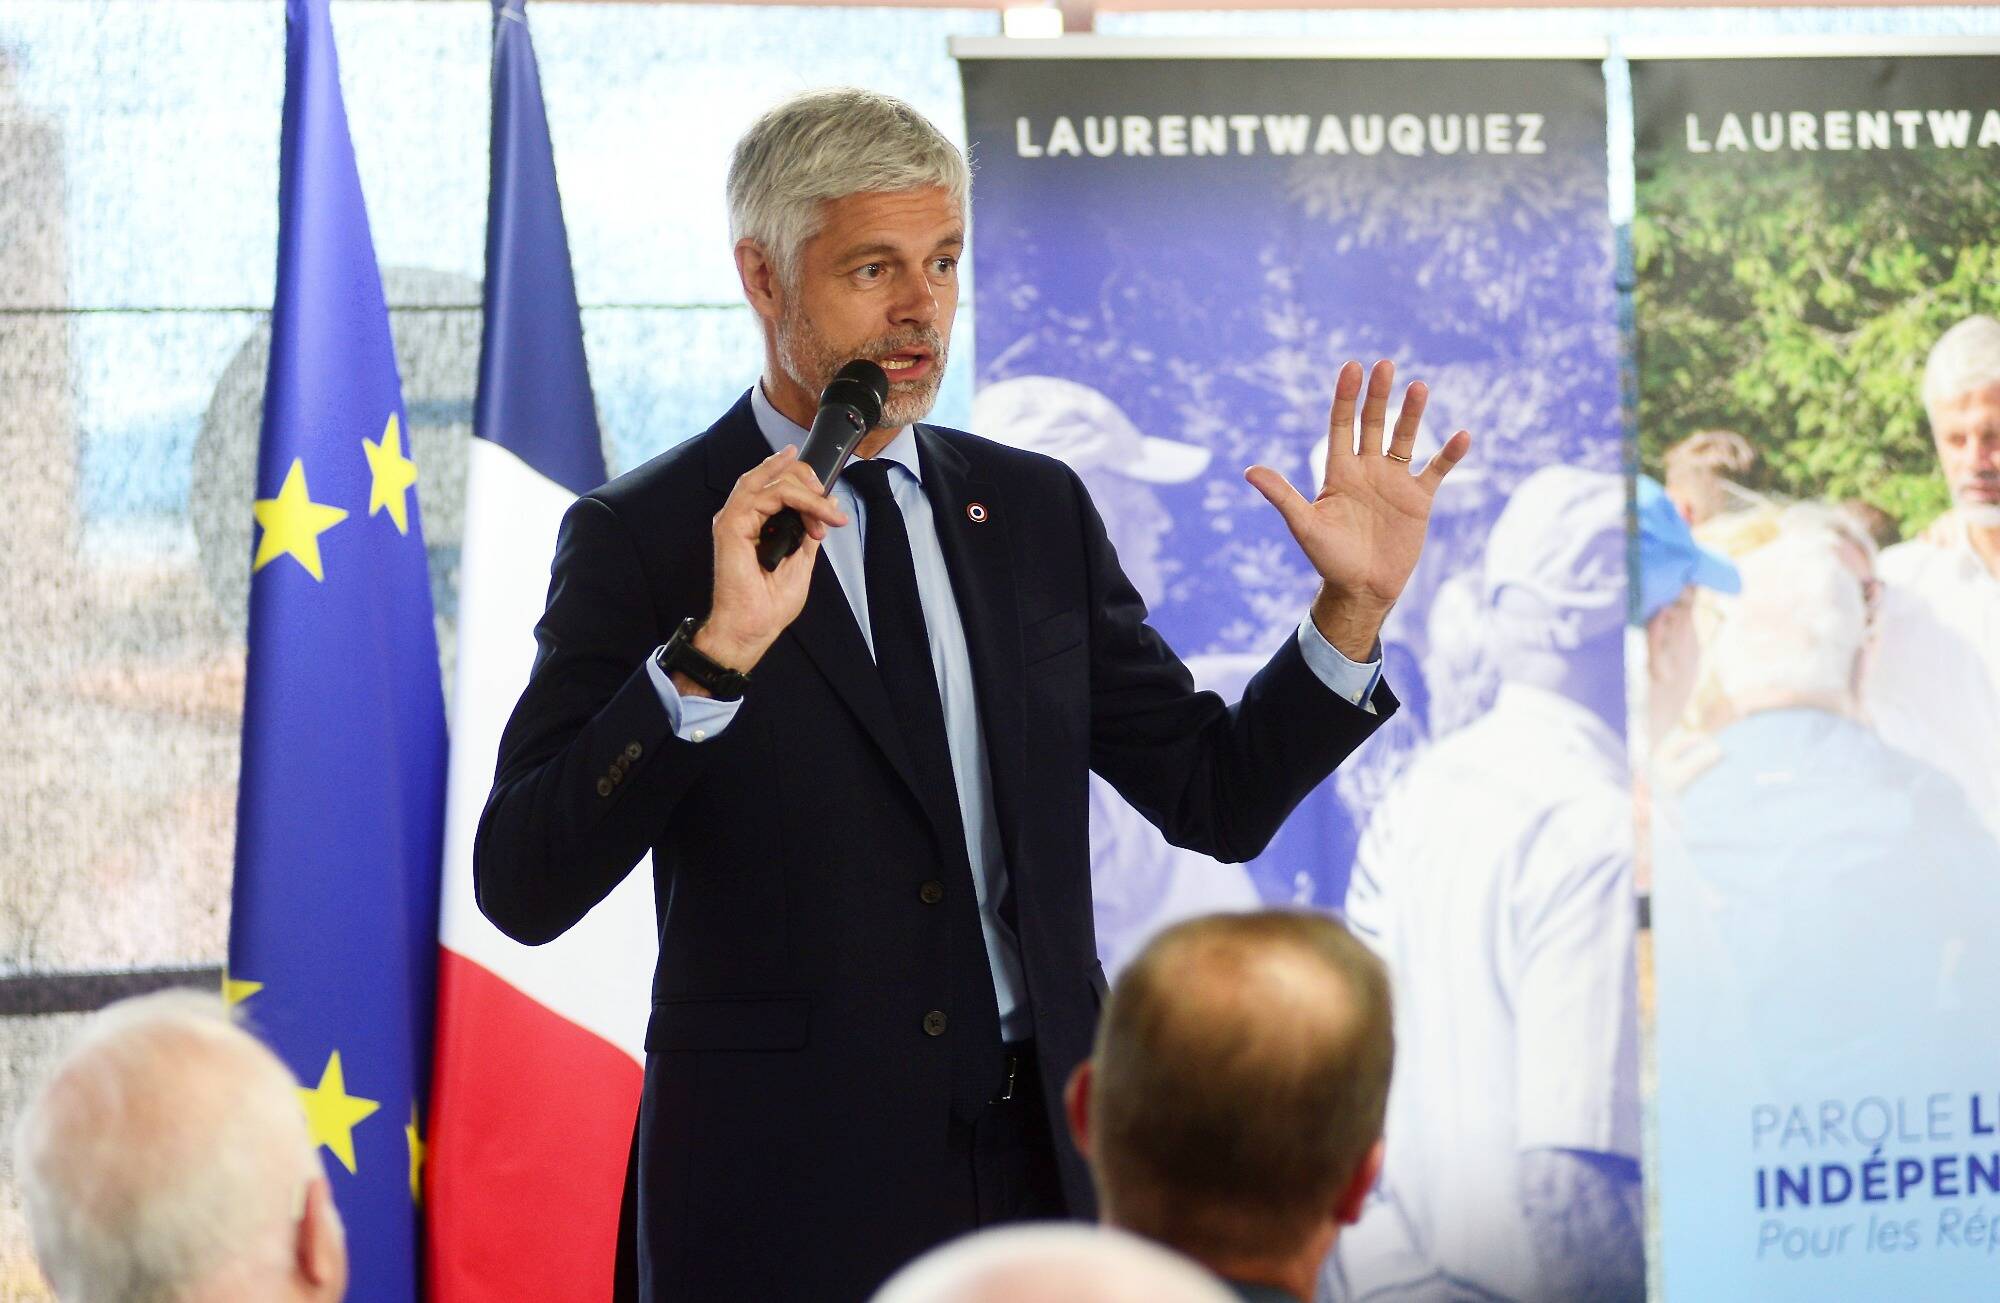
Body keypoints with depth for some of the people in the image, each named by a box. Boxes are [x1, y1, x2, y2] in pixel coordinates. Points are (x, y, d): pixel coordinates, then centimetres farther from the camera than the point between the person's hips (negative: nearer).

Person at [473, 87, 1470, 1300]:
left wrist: (1352, 608, -3)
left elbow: (1217, 799, 11)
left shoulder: (1040, 513, 10)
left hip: (1046, 1157, 4)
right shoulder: (639, 539, -4)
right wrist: (715, 648, -24)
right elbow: (523, 888, -14)